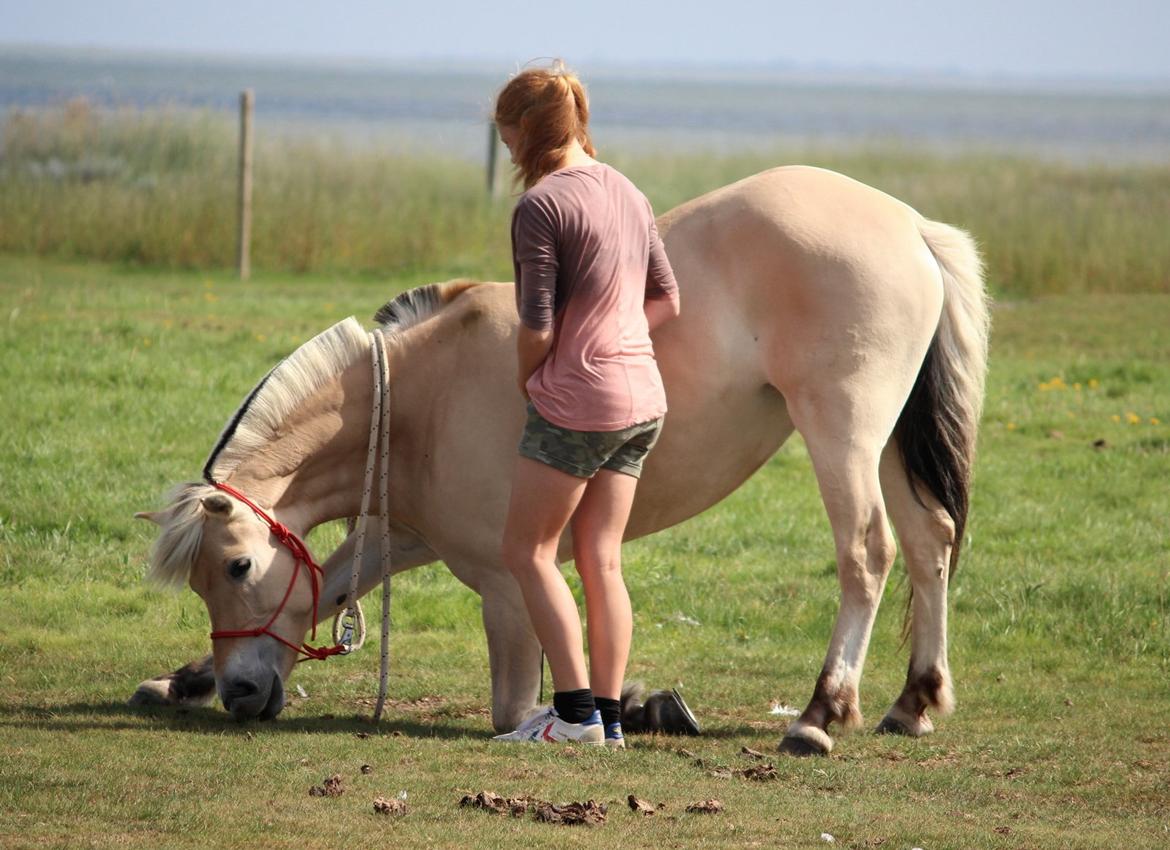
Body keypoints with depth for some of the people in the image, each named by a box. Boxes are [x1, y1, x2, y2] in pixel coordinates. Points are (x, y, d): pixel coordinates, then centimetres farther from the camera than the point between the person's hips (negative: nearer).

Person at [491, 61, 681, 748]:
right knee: (602, 560, 11)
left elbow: (537, 328, -16)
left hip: (575, 400, -8)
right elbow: (667, 300, 17)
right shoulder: (628, 194, 10)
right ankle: (609, 717, 11)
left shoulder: (541, 206, -15)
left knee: (528, 551, 4)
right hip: (642, 397, 8)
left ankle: (576, 711, -1)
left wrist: (526, 381, 2)